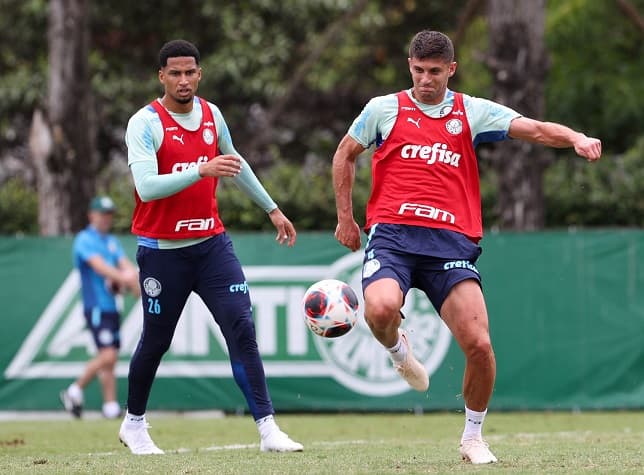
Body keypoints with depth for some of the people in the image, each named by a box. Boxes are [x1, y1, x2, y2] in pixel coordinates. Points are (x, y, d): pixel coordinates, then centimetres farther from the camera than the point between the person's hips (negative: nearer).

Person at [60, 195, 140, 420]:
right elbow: (99, 265, -19)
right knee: (107, 355, -16)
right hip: (96, 306, -7)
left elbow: (125, 263, 5)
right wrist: (122, 277, -32)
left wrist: (133, 276, -17)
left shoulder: (112, 241, 19)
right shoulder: (85, 239, -5)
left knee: (108, 358, 6)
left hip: (111, 306, 7)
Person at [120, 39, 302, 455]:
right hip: (162, 250, -4)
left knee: (242, 328, -10)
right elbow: (146, 186, -27)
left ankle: (268, 429, -13)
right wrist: (202, 170, -36)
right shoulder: (146, 124, -13)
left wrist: (272, 209, 29)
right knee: (156, 341, 7)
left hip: (211, 243, 4)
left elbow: (236, 165, 23)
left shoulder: (212, 115, 5)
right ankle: (134, 423, 31)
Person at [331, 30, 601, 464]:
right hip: (391, 234, -1)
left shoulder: (473, 112, 11)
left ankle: (473, 436, 11)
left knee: (479, 344, -13)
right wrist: (345, 216, 21)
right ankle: (398, 350, 8)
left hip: (451, 242, 1)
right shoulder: (383, 109, 11)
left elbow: (536, 130, 3)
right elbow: (345, 155, 25)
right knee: (381, 309, -32)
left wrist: (575, 137, -17)